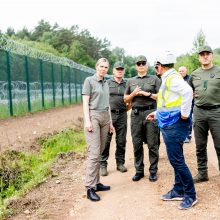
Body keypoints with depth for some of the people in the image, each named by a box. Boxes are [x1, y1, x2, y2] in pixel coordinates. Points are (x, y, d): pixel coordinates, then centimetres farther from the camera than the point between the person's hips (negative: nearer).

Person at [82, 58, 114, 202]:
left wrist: (110, 122, 18)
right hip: (93, 116, -6)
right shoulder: (89, 81, -2)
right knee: (94, 153, -12)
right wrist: (87, 120, -16)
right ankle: (90, 187, -8)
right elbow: (85, 102, -7)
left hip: (105, 118, 7)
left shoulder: (106, 83, 17)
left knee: (99, 152, 7)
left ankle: (96, 182, 15)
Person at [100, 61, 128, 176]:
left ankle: (120, 163, 20)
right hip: (109, 114, -3)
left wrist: (125, 109, 3)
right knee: (106, 140, -3)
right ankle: (103, 165, 4)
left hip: (122, 115, 3)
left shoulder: (126, 85, 13)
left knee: (121, 141, 7)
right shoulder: (107, 83, 4)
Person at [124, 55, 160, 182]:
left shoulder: (154, 79, 7)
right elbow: (126, 99, 17)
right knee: (137, 144, 5)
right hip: (136, 114, 3)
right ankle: (139, 171, 16)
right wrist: (133, 93, -1)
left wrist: (147, 94, -10)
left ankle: (153, 171, 10)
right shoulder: (131, 81, 17)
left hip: (150, 113, -3)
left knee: (152, 144, 0)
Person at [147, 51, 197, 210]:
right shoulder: (167, 79, 17)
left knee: (177, 160, -6)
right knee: (176, 159, 15)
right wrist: (156, 114, 28)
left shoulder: (172, 78, -14)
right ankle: (178, 191, 26)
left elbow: (187, 91, -33)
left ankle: (190, 195, 6)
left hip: (175, 125, -10)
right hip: (169, 125, 10)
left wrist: (185, 113, -27)